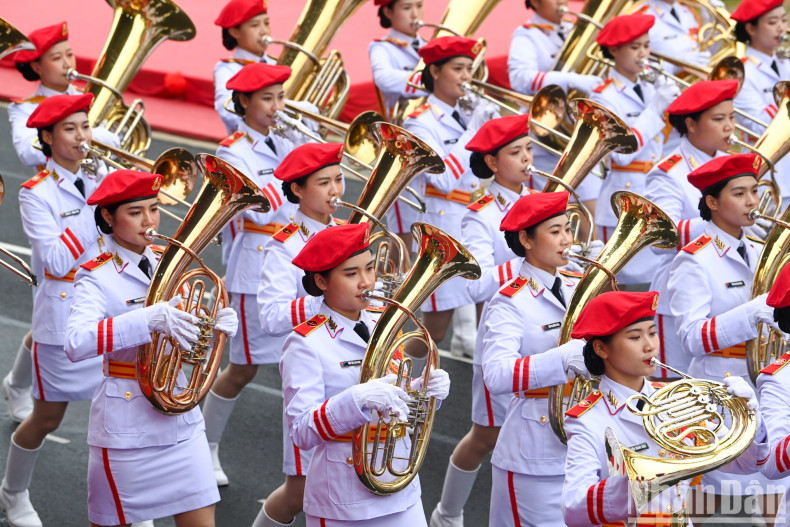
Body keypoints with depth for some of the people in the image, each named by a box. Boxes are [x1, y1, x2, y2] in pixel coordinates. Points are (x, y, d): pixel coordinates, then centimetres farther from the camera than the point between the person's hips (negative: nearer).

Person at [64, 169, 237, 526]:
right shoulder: (97, 278, -11)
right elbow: (76, 345, -29)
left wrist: (219, 324, -8)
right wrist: (150, 319, -39)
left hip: (181, 419, 5)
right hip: (127, 426, -5)